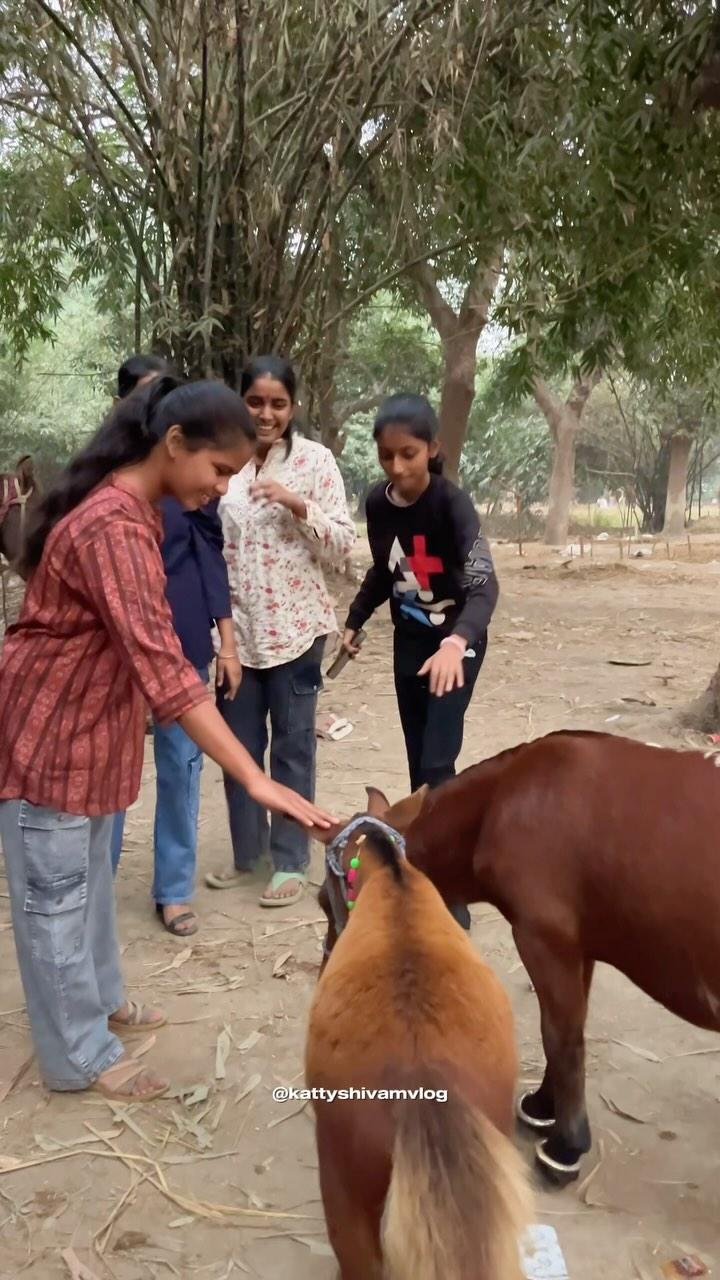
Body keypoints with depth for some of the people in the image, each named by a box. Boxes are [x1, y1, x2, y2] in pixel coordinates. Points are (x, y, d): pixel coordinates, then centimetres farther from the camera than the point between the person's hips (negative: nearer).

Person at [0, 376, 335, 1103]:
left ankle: (100, 1001, 41)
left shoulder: (131, 507, 2)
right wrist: (255, 781, -41)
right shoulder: (113, 529, -31)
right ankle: (81, 1056, 21)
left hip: (89, 718, 10)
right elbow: (165, 673, -39)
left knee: (88, 876, 23)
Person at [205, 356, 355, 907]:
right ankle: (247, 852, 30)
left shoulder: (315, 459, -5)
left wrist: (298, 505, -21)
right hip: (236, 627, 3)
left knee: (292, 746, 7)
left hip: (295, 627, -3)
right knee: (238, 744, 13)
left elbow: (343, 547, -7)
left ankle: (290, 862, 20)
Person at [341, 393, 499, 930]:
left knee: (438, 764, -11)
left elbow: (484, 585, -35)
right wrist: (354, 621, 12)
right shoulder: (378, 503, -6)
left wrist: (456, 642, -51)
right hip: (408, 640, 6)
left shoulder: (452, 503, -24)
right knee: (417, 760, 10)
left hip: (456, 641, -6)